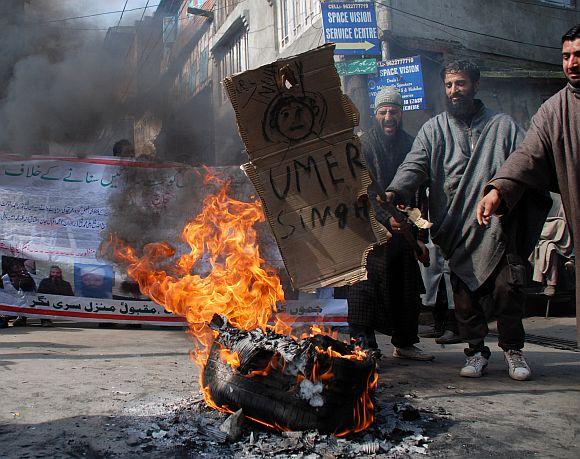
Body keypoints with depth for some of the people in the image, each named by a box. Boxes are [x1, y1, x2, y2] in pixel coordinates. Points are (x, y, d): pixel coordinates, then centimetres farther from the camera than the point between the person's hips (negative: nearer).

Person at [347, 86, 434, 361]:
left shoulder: (410, 145, 13)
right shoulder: (364, 145, -2)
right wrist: (387, 217, -23)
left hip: (404, 228, 6)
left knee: (407, 288, 11)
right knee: (369, 285, -9)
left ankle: (404, 344, 24)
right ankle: (364, 345, 0)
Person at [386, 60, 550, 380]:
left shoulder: (502, 126, 14)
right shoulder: (433, 129, 12)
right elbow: (414, 166, -3)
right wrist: (394, 192, -22)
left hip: (498, 225, 0)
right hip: (457, 230, 1)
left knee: (507, 288, -2)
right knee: (465, 293, 4)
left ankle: (513, 349, 18)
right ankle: (476, 351, 19)